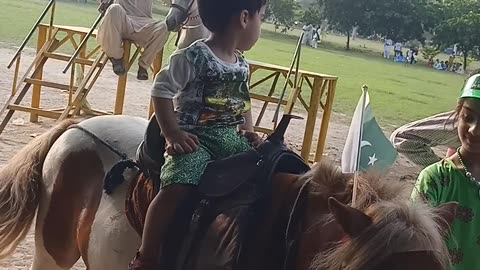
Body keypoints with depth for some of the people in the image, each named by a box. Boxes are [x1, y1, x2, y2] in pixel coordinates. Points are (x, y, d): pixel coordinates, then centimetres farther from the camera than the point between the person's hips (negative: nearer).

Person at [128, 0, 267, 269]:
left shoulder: (242, 65, 11)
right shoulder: (194, 57, -12)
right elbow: (162, 91, -8)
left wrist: (249, 132, 9)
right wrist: (173, 134, -16)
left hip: (231, 138, 7)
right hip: (194, 137, -7)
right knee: (177, 188, -27)